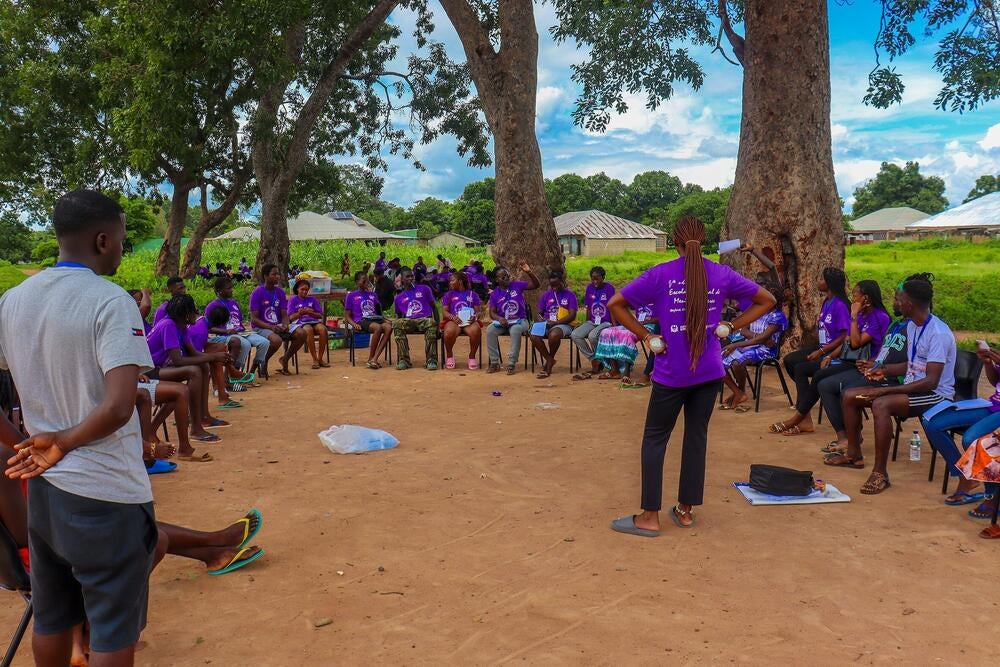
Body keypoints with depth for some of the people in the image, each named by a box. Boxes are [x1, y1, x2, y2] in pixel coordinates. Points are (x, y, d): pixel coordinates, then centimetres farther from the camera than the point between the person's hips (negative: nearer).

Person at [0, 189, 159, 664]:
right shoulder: (109, 300, -17)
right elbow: (117, 407, -26)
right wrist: (65, 442, -11)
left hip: (42, 484, 7)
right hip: (106, 492, -7)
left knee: (51, 619, 22)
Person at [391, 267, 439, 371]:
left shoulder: (424, 289, 17)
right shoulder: (399, 298, 22)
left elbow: (434, 306, 15)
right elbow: (399, 316, 24)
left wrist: (438, 323, 3)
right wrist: (398, 320, -1)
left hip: (424, 319, -1)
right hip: (408, 321, 2)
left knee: (431, 323, -39)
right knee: (396, 323, -33)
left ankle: (431, 360, -34)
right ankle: (403, 360, -31)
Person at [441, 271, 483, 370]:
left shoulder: (472, 294, 19)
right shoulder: (449, 294, 19)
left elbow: (478, 311, 12)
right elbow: (444, 311, 9)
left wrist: (475, 317, -12)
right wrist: (452, 317, -13)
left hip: (469, 321, 0)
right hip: (453, 320, 0)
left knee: (476, 331, -37)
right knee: (449, 332, -38)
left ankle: (472, 356, -10)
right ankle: (449, 356, -7)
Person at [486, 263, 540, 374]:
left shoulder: (517, 285, -1)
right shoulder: (495, 294, 4)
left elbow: (536, 285, -6)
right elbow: (492, 313, 4)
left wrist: (529, 272, -22)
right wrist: (499, 318, -19)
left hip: (520, 321, -2)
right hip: (503, 322, 2)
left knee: (515, 330, -37)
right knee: (490, 330, -27)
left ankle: (512, 364, -30)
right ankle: (494, 363, -18)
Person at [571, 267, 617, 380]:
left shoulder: (609, 288, -7)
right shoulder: (590, 288, 8)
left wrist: (614, 324, -17)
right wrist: (586, 324, 12)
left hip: (606, 322, -6)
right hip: (592, 322, 6)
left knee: (592, 336, -35)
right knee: (575, 335, -21)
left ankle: (599, 362, -7)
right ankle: (594, 362, -12)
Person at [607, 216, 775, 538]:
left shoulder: (660, 274, -7)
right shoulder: (721, 274, 1)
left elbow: (615, 304, -10)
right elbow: (766, 300, 9)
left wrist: (647, 337, -7)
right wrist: (731, 327, 5)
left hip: (672, 372, -3)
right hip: (709, 371, 4)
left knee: (655, 438, 6)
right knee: (697, 435, 13)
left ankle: (649, 517, 8)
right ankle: (686, 509, 23)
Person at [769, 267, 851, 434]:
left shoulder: (840, 305, -16)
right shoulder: (826, 302, 12)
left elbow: (845, 337, -18)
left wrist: (821, 352, -18)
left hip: (835, 352, -9)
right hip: (823, 348, 9)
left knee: (800, 368, -22)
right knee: (789, 360, -6)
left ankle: (802, 418, -12)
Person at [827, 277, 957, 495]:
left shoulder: (938, 333, -22)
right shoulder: (912, 326, 7)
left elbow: (931, 381, -27)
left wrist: (885, 389, -29)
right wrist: (885, 371, 3)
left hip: (936, 394, -9)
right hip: (911, 387, 10)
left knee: (881, 404, -36)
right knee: (850, 396, 1)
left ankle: (880, 473, -28)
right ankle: (853, 454, 16)